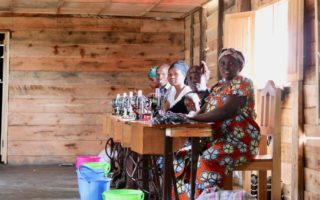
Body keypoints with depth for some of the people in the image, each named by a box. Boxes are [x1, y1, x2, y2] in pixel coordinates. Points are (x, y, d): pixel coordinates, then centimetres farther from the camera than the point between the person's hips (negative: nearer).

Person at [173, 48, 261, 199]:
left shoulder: (243, 84, -8)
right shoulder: (217, 87, 17)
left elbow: (227, 111, -22)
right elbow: (204, 111, 9)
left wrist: (193, 118, -26)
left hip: (240, 141, -8)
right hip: (217, 138, 8)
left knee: (207, 162, -32)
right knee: (183, 156, -4)